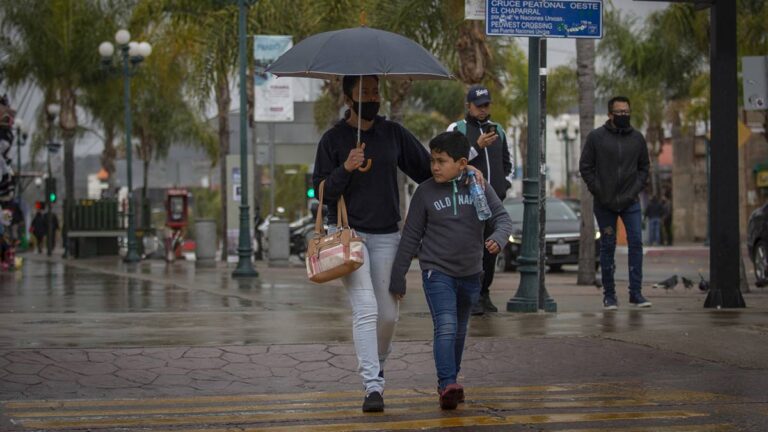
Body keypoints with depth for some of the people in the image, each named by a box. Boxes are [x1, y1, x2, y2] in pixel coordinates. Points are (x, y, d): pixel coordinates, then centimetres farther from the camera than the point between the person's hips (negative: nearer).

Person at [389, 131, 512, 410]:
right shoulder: (425, 192, -7)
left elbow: (502, 218, -5)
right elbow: (411, 237, -1)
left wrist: (497, 239, -29)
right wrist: (398, 276, 1)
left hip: (470, 273, 3)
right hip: (437, 271, -3)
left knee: (460, 331, 17)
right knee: (446, 327, -20)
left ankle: (449, 380, 34)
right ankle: (447, 385, -26)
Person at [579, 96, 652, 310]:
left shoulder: (637, 138, 7)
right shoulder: (596, 137, -1)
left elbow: (644, 167, 15)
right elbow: (585, 166, 1)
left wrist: (636, 189, 0)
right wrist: (597, 190, -7)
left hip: (630, 203, 2)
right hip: (604, 204, -2)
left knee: (636, 242, -7)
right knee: (607, 247, 4)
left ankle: (636, 292, -3)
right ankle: (609, 295, 10)